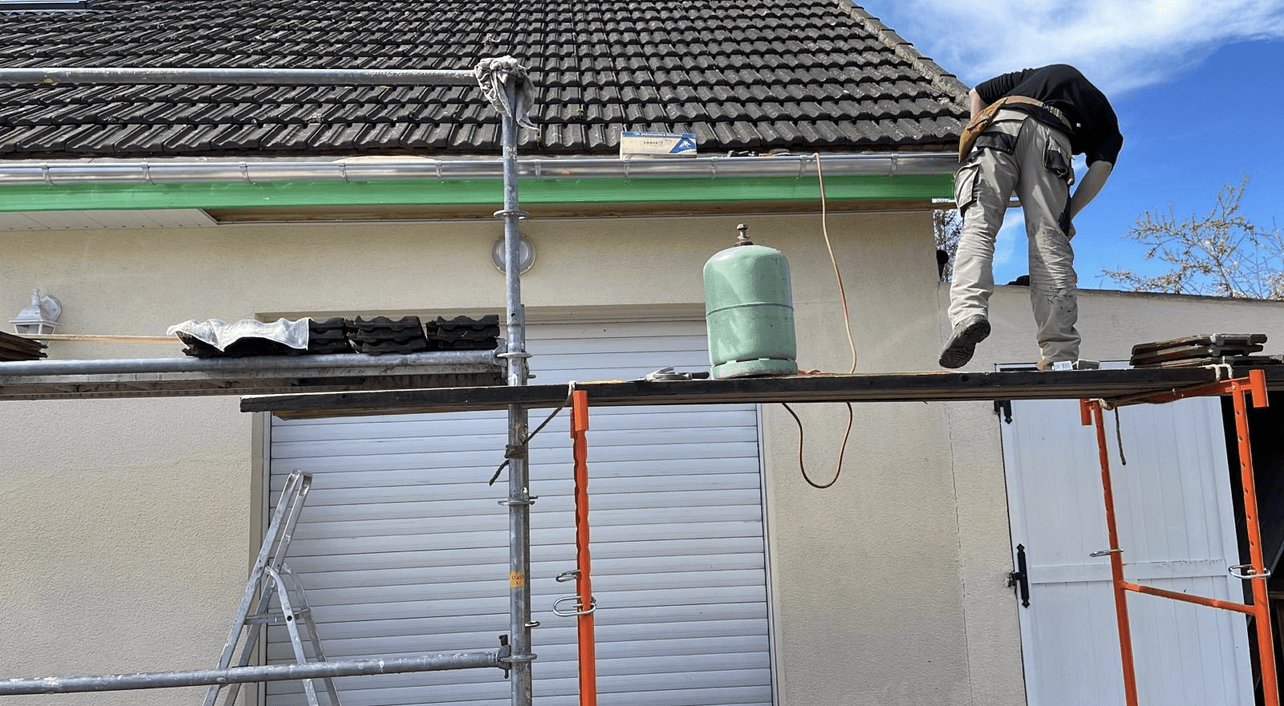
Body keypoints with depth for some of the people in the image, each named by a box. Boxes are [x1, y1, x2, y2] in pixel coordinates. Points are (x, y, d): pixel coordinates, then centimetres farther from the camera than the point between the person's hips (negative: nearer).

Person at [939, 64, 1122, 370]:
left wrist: (980, 134, 34)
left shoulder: (1033, 75, 43)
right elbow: (1101, 167, 14)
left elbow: (976, 94, 34)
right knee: (1050, 242, -6)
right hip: (1052, 139, 0)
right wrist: (1068, 215, 19)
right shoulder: (1105, 115, 33)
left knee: (978, 227, -13)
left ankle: (969, 311, -40)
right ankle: (1061, 353, -13)